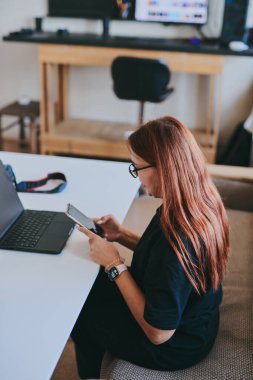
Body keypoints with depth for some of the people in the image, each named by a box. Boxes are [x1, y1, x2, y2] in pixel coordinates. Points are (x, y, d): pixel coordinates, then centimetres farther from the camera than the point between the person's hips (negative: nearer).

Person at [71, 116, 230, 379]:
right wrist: (122, 235, -3)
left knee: (79, 310, 13)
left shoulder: (175, 236, -39)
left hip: (174, 346, -7)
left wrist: (114, 264, -24)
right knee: (96, 285, 20)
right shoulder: (203, 204, -12)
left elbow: (158, 333, -29)